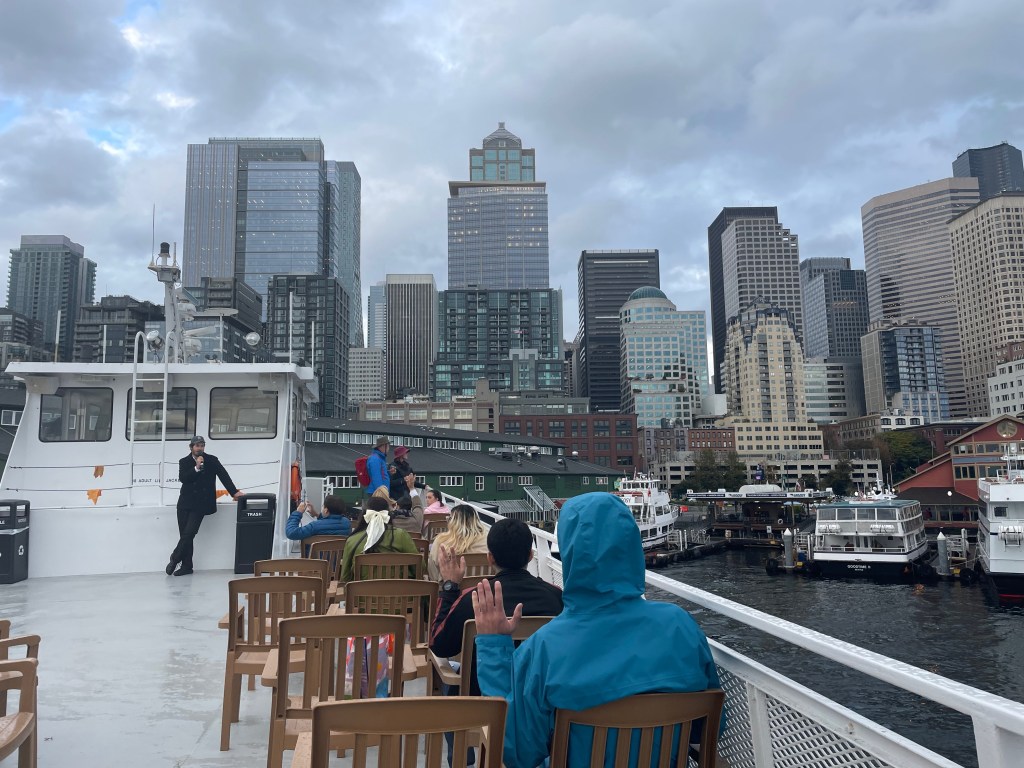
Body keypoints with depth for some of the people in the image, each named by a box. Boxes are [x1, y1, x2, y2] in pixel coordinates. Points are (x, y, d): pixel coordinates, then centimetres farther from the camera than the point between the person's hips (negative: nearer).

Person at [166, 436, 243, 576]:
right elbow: (182, 478, -7)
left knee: (189, 533, -11)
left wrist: (234, 492, -9)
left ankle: (174, 559, 6)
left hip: (200, 504, -2)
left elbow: (223, 475, -1)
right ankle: (186, 566, 11)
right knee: (184, 535, 3)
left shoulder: (212, 460, 4)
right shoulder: (184, 462, 8)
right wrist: (196, 468, -19)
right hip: (185, 503, 2)